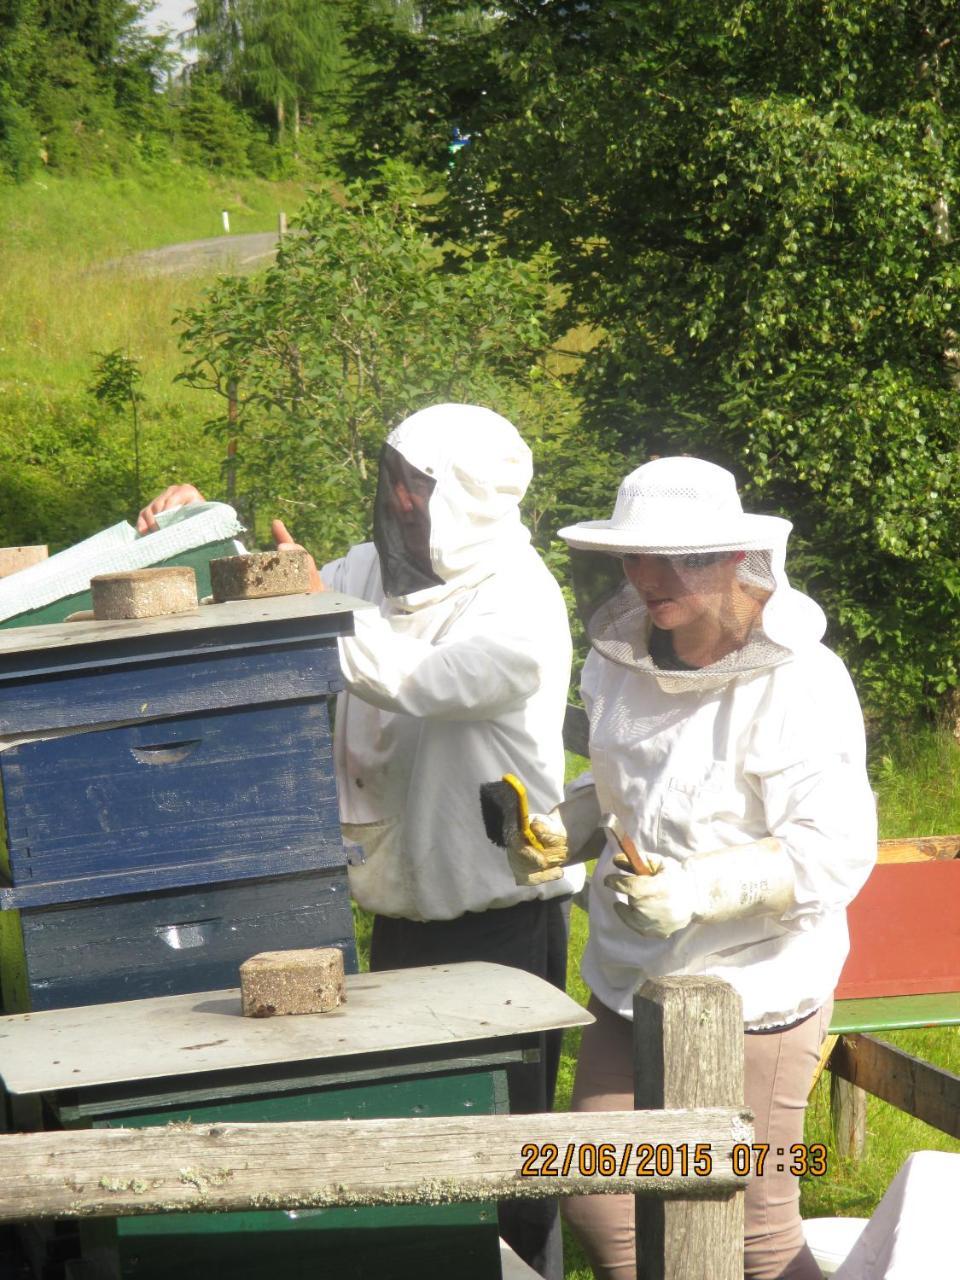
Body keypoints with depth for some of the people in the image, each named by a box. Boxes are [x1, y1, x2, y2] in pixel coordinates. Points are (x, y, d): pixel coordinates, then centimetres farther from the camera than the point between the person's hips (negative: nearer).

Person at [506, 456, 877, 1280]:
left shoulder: (800, 684, -18)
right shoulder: (622, 662, 4)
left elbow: (836, 854, -21)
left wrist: (697, 890, -30)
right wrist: (564, 831, 3)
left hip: (752, 993, -7)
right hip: (633, 983, 7)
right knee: (598, 1206, 11)